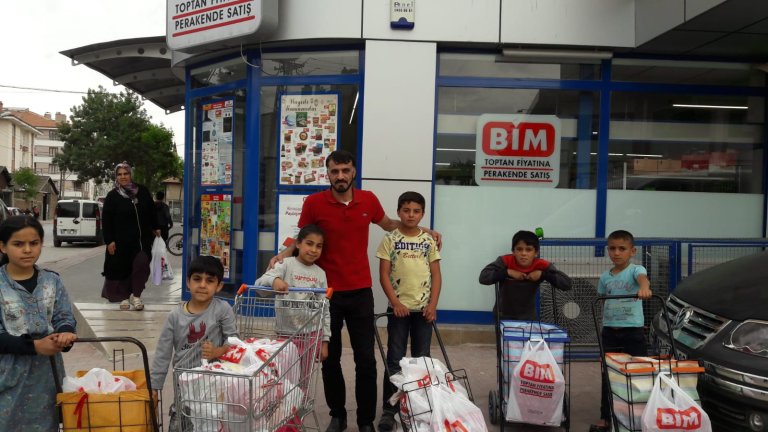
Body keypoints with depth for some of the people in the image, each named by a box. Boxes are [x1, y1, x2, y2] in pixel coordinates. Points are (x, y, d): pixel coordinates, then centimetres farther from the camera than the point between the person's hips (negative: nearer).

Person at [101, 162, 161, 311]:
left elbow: (151, 212, 17)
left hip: (142, 239, 2)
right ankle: (124, 297, 19)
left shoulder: (142, 191, 6)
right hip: (121, 241, -2)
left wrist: (155, 228, 18)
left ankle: (136, 295, 1)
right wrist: (109, 241, -8)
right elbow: (106, 220, -3)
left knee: (142, 264, -12)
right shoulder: (112, 196, -1)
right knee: (123, 268, 4)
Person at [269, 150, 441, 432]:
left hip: (360, 292, 1)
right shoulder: (314, 202, -8)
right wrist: (283, 254, -17)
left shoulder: (368, 200, 0)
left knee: (366, 359, 5)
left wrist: (422, 230, 12)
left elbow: (388, 224, 19)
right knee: (330, 359, 11)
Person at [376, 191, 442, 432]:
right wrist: (395, 303, -13)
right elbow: (384, 274, -5)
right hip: (399, 307, -2)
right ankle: (389, 410, 12)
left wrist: (433, 305, -6)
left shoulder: (429, 241, 4)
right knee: (395, 360, 3)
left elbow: (436, 275, 4)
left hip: (424, 308, 2)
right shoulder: (390, 239, -2)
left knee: (422, 359, 11)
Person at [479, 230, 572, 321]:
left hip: (528, 317, 1)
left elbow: (567, 283, -19)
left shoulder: (542, 265, -15)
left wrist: (543, 274, -26)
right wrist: (507, 272, -31)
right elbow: (483, 277, -28)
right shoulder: (505, 261, -19)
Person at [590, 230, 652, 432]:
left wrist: (644, 288, -53)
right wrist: (603, 326, 11)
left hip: (633, 330, -4)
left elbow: (643, 278, -30)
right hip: (610, 330, 4)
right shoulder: (605, 277, 8)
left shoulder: (635, 269, -6)